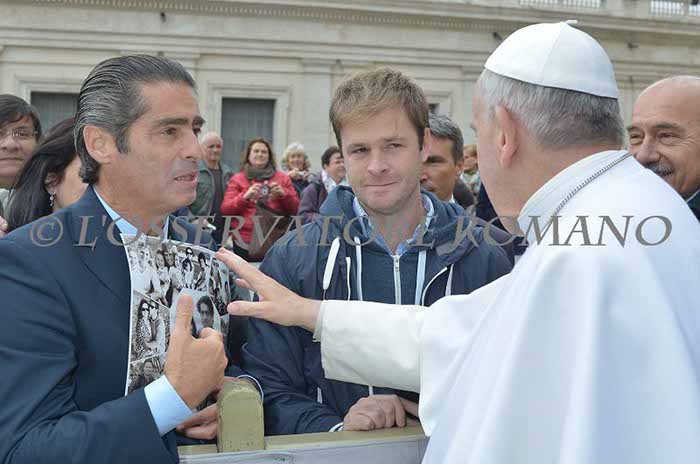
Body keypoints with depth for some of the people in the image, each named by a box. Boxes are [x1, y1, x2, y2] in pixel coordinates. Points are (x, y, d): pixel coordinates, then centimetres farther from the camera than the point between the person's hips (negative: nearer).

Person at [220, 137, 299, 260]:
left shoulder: (282, 178, 15)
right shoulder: (237, 179, 12)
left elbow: (295, 209, 13)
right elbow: (225, 210, 3)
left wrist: (283, 194, -5)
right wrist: (245, 197, -13)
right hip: (246, 242, -1)